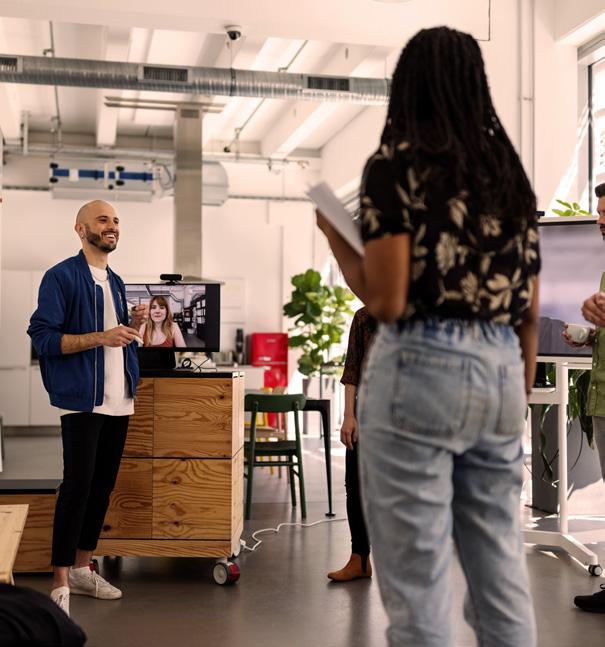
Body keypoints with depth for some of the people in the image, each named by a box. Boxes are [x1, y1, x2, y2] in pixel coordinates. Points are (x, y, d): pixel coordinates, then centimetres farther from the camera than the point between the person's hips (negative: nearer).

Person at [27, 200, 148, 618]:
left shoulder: (115, 282, 16)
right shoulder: (61, 277, -7)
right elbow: (43, 337, -13)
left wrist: (133, 326, 2)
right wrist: (99, 337, -22)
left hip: (118, 399, 8)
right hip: (82, 399, -7)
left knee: (103, 485, 11)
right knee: (78, 485, -9)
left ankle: (82, 569, 22)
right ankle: (60, 584, -2)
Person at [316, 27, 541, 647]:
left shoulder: (394, 165, -4)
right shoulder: (510, 172, 14)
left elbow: (387, 301, -13)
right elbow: (530, 309, 13)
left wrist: (335, 236, 4)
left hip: (419, 369, -7)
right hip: (500, 372, 7)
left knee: (417, 583, 2)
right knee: (502, 574, 14)